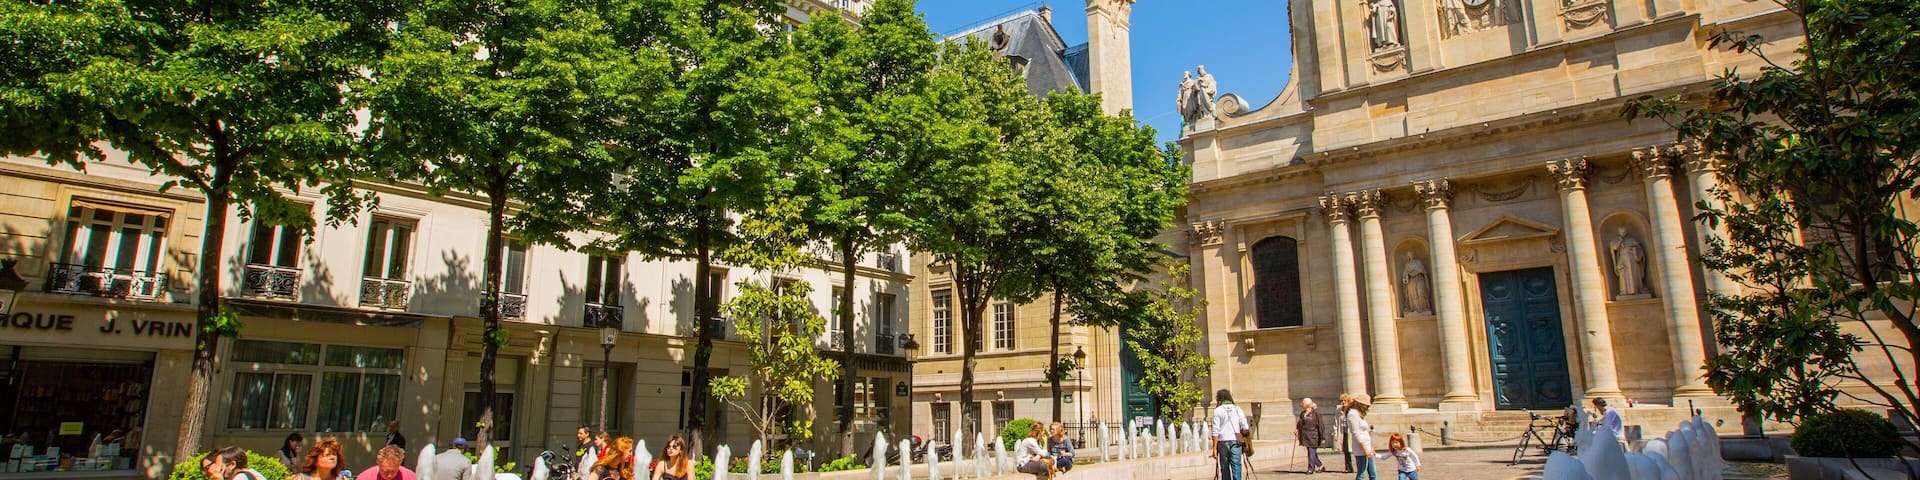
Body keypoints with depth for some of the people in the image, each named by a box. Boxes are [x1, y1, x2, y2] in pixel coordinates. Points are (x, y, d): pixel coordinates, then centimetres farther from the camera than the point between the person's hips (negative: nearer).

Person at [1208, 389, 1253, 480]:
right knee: (1236, 466, -1)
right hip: (1236, 441, 2)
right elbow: (1245, 428, 4)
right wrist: (1246, 443, 14)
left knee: (1225, 468, 8)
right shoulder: (1237, 409, 9)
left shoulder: (1218, 410, 0)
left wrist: (1214, 448, -6)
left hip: (1223, 441, -1)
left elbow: (1215, 431, -5)